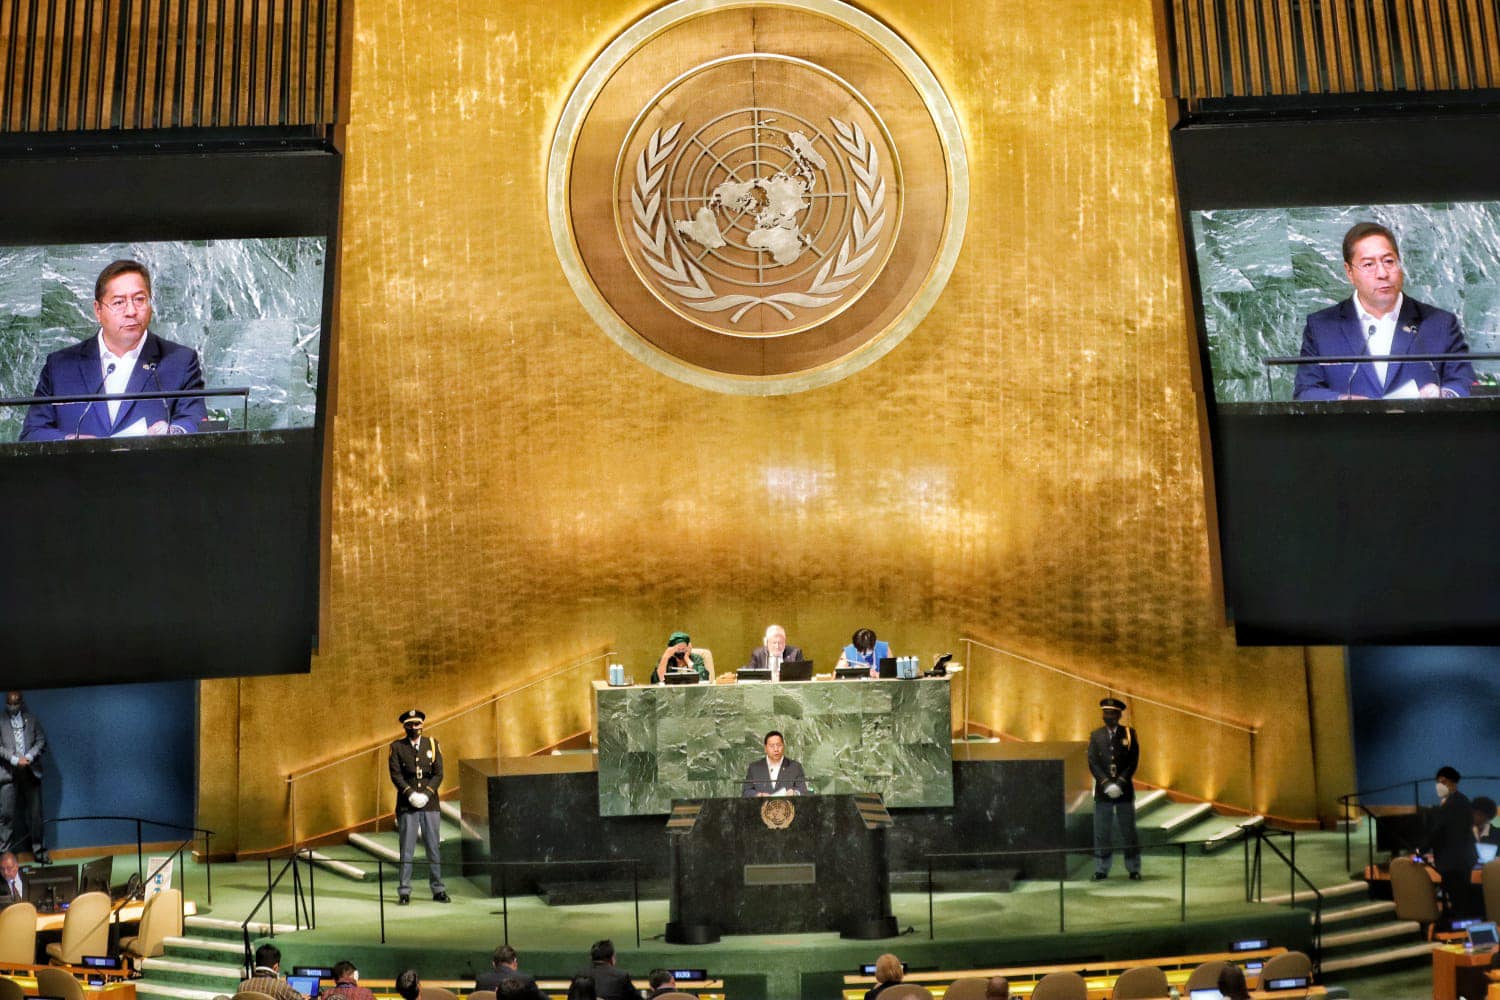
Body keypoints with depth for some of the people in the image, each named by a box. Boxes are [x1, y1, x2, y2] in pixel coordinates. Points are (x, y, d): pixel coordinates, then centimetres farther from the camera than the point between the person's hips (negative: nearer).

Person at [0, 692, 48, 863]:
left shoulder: (31, 720, 13)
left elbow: (41, 741, 7)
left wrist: (28, 757, -9)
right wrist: (15, 759, -13)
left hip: (30, 771, 2)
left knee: (36, 813, 4)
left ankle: (39, 850, 11)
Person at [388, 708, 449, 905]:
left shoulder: (432, 744, 8)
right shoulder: (397, 747, 4)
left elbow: (438, 774, 3)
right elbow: (395, 775, -4)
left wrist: (426, 794, -11)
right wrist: (410, 794, -16)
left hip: (430, 805, 1)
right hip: (407, 807, -1)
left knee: (433, 848, 5)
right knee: (407, 850, 0)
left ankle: (438, 890, 11)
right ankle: (404, 892, 5)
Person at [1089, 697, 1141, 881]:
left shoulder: (1129, 734, 2)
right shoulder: (1095, 735, 5)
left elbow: (1133, 762, -3)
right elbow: (1093, 763, -2)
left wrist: (1119, 783, -13)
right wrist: (1106, 784, -13)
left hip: (1124, 790, -1)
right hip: (1102, 791, 1)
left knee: (1128, 831, 5)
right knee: (1101, 832, 2)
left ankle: (1134, 869, 14)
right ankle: (1101, 870, 9)